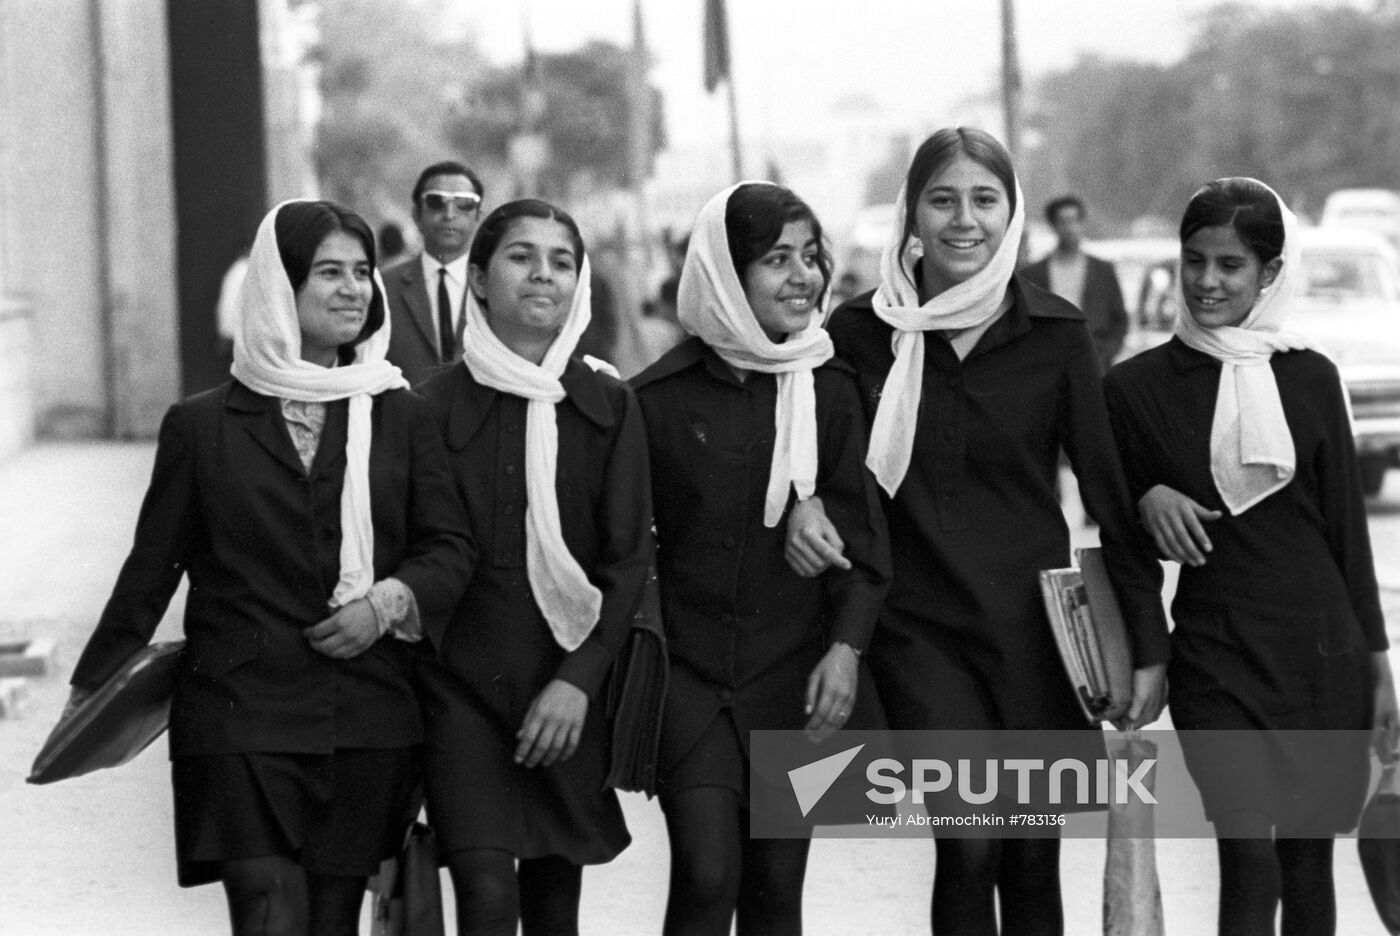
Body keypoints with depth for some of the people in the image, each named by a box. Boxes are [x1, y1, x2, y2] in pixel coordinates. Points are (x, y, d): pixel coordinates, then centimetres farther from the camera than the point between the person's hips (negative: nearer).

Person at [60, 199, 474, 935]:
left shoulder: (401, 419, 9)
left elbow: (451, 547, 9)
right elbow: (152, 565, 11)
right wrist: (94, 684, 12)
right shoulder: (202, 425, 5)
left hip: (368, 725, 2)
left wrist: (390, 600, -10)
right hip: (242, 719, -2)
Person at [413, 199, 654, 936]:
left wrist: (578, 680, -9)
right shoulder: (436, 405, 0)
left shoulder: (609, 408, 4)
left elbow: (629, 559, 1)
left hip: (565, 693, 2)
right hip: (461, 682, -2)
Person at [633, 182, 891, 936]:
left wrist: (846, 646, -13)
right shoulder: (659, 397, -4)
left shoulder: (830, 391, 2)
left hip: (793, 672, 2)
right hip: (687, 668, -2)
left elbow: (862, 534, 0)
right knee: (708, 874, -15)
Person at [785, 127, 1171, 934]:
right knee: (968, 845, -14)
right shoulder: (861, 331, -2)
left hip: (1033, 625, 1)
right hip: (918, 629, -1)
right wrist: (800, 501, -12)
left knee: (1031, 858, 5)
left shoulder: (1056, 333, -1)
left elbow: (1106, 486, 2)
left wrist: (1149, 641, 1)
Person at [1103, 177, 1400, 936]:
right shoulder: (1136, 387, 0)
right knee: (1250, 859, -14)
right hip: (1213, 652, -2)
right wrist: (1147, 498, -12)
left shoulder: (1310, 378, 3)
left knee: (1308, 859, 6)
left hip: (1323, 648, 2)